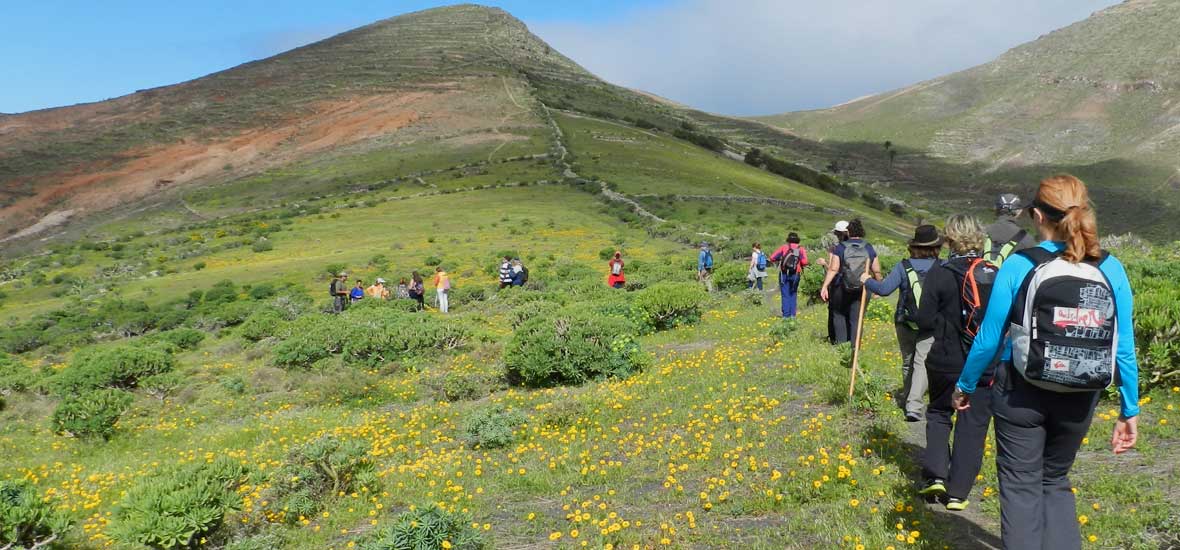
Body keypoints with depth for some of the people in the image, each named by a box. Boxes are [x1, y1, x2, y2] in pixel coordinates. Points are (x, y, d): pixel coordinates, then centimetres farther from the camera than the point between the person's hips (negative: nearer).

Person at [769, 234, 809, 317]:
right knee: (793, 295, 15)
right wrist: (800, 266, 9)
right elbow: (804, 262, -11)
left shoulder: (784, 247, 5)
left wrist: (777, 263, 15)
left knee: (785, 296, 3)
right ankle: (792, 314, 11)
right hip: (795, 275, 1)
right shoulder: (801, 249, 5)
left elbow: (772, 258, -3)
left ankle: (786, 315, 0)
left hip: (784, 274, -1)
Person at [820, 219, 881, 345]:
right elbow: (877, 271, 3)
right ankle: (855, 347, 4)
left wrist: (824, 287, -11)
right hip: (862, 290, 2)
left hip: (841, 289, -1)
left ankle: (840, 343, 7)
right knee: (856, 319, 5)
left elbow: (833, 269, -12)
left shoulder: (840, 248, -5)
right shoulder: (869, 249, 2)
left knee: (839, 315, 14)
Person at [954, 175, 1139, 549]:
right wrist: (1129, 410, 9)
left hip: (1021, 394, -3)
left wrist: (965, 385, 7)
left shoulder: (1018, 266, -13)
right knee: (1055, 481, 23)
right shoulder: (1111, 270, -5)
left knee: (1021, 486, 10)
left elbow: (989, 339, -8)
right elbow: (1123, 348, -2)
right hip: (1078, 401, 4)